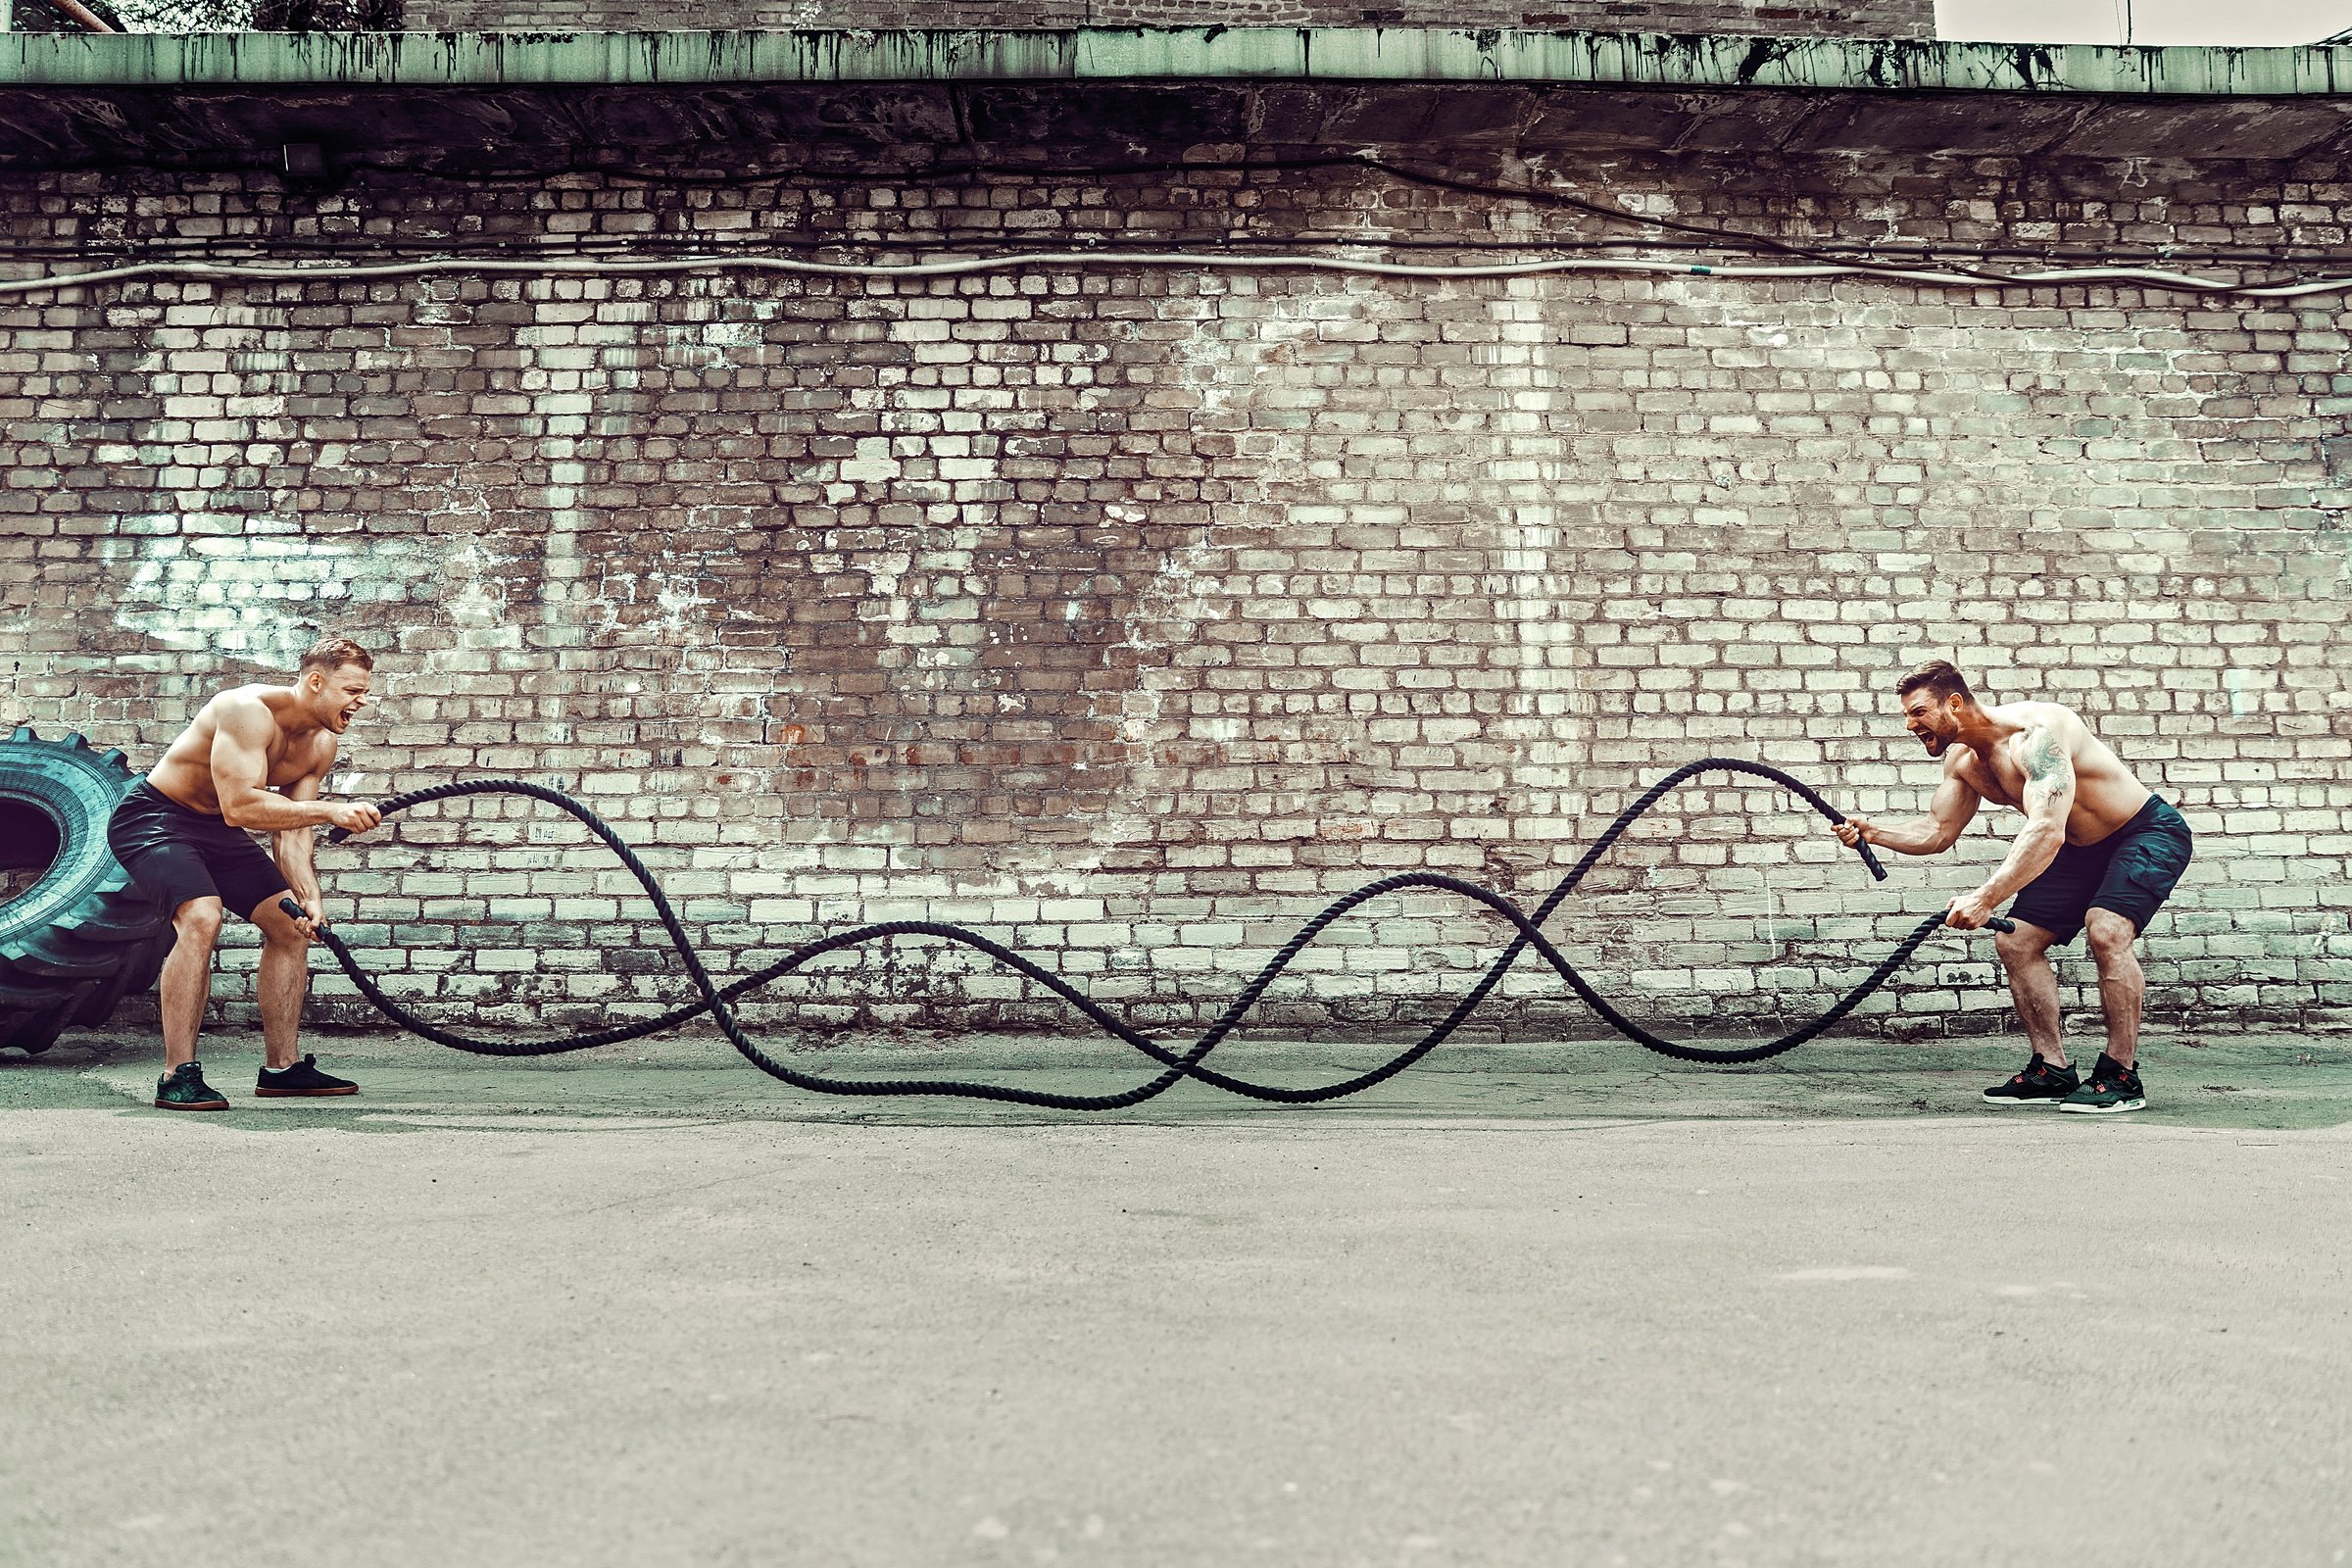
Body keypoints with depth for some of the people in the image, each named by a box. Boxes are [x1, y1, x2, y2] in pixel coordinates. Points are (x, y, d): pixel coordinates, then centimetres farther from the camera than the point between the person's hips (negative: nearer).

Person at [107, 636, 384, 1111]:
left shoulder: (321, 745, -3)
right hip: (152, 819, -9)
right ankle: (177, 1076, -25)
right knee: (201, 918, -30)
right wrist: (329, 811, -39)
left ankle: (280, 1067, 15)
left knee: (289, 923, 5)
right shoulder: (249, 710, -28)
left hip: (216, 831, 9)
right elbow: (240, 807, -37)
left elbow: (291, 829, -4)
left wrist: (308, 894, -20)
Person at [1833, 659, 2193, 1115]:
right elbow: (1937, 833, 5)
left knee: (2106, 931, -30)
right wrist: (1873, 832, -14)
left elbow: (2046, 831, -43)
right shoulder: (1963, 760, -4)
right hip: (2082, 849, 9)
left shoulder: (2034, 732, -32)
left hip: (2148, 833, -9)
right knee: (2015, 941, 0)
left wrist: (1985, 898, -49)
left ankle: (2121, 1077, -19)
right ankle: (2052, 1071, 8)